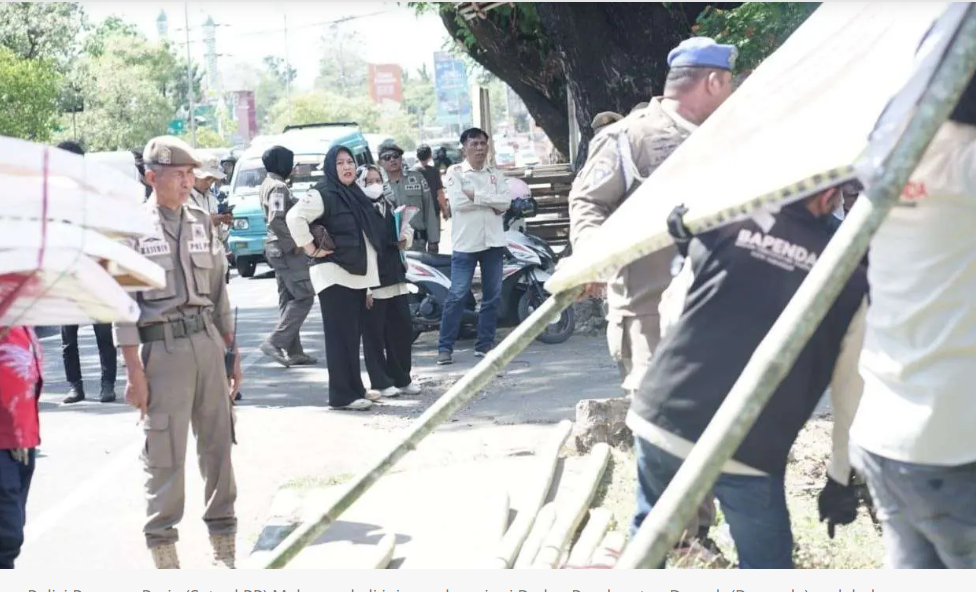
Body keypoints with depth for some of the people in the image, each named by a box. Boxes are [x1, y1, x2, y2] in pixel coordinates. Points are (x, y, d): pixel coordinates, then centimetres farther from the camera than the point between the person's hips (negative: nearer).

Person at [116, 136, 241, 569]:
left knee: (218, 445, 8)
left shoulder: (202, 222, 11)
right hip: (162, 349, -5)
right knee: (165, 455, -3)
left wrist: (232, 352, 13)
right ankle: (163, 549, 9)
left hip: (208, 343, 5)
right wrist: (135, 373, -11)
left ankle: (224, 542, 19)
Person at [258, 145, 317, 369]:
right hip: (286, 250, -10)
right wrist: (293, 244, -16)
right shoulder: (278, 187, -16)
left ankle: (293, 351, 12)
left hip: (278, 248, 10)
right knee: (304, 296, -9)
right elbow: (276, 220, -25)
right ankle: (275, 341, -13)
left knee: (289, 299, 11)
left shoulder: (268, 184, 16)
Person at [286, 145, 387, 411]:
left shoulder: (355, 194, 16)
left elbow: (372, 228, 29)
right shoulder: (322, 194, -10)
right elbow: (295, 217, -23)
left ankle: (354, 388, 18)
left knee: (354, 334, 11)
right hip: (334, 274, -8)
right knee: (341, 335, -7)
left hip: (357, 274, 8)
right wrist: (311, 249, -18)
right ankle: (342, 395, -4)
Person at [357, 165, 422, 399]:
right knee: (375, 334, 1)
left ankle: (401, 378, 21)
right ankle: (381, 383, 8)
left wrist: (405, 239, 3)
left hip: (396, 279, 7)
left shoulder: (389, 207, 15)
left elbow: (404, 231, 29)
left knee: (402, 329, 9)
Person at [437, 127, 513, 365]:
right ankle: (445, 346, -3)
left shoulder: (495, 174, 12)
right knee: (457, 296, -6)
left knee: (492, 296, 6)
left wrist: (476, 196, -11)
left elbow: (505, 202, -3)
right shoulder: (455, 172, 1)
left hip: (493, 241, 4)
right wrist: (490, 201, -9)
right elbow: (457, 202, -14)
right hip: (465, 243, -4)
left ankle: (485, 344, 15)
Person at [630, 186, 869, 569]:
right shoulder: (849, 278, 2)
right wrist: (840, 477, 17)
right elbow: (850, 391, 7)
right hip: (748, 452, -3)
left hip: (659, 419, 3)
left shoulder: (725, 228, 6)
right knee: (767, 570, 16)